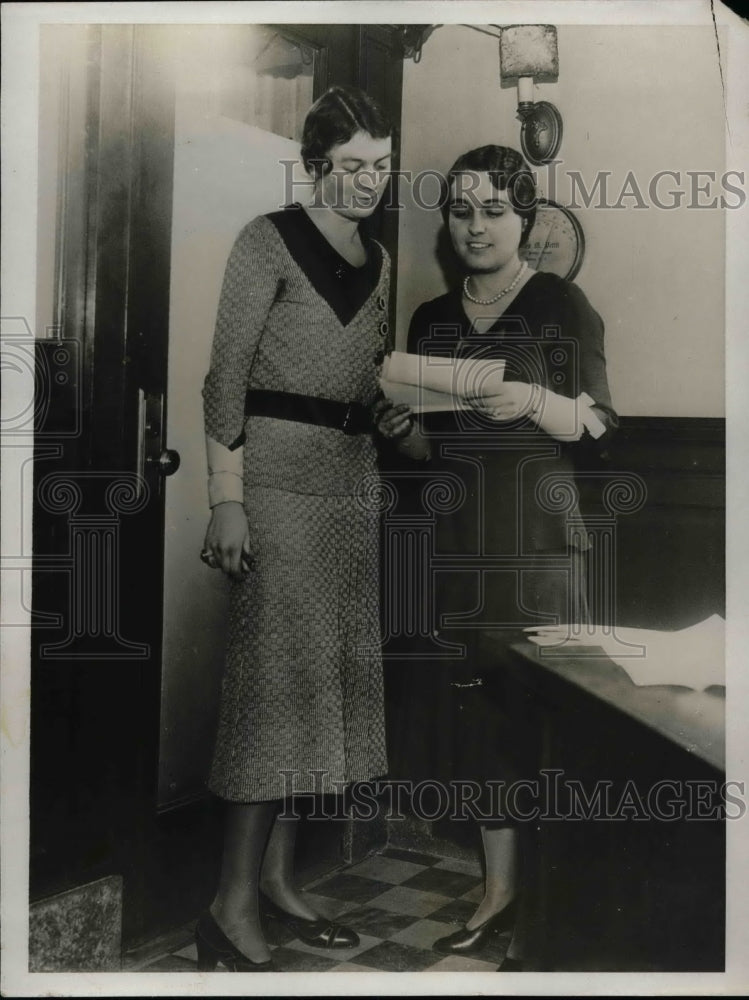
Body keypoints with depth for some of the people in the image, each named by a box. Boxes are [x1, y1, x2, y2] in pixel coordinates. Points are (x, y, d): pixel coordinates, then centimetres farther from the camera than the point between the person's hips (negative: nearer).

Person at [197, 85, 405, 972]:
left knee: (326, 672, 8)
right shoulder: (269, 240, -3)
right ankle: (232, 909, -2)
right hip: (278, 472, -7)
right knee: (280, 672, -10)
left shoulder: (378, 260, 17)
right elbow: (226, 374, -8)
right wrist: (227, 497, -16)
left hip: (351, 477, 7)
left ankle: (277, 876, 20)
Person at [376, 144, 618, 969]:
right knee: (475, 713, 4)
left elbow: (597, 431, -2)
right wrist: (400, 425, -1)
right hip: (454, 543, 5)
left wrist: (535, 400, -20)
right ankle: (499, 890, 18)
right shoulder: (431, 320, 16)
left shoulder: (562, 305, 2)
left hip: (535, 545, -4)